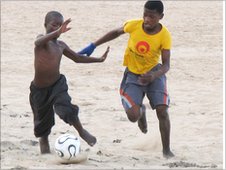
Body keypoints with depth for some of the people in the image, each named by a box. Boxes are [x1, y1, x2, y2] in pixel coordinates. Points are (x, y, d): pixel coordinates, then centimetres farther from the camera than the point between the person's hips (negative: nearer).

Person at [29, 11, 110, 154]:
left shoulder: (61, 45, 5)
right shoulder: (43, 39, -13)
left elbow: (77, 58, 21)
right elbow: (38, 42, -40)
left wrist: (99, 59, 17)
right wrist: (58, 32, -55)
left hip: (57, 84, 3)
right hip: (39, 88, -2)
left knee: (65, 109, -26)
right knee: (43, 121, 12)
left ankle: (81, 131, -6)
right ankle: (44, 142, 39)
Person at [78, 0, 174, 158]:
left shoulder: (165, 36, -20)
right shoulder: (134, 25, -18)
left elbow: (166, 65, -20)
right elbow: (116, 32, 3)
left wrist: (154, 76, -41)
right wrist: (93, 46, 3)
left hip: (154, 73, -1)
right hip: (133, 74, 1)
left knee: (163, 111, -17)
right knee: (133, 116, -15)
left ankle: (166, 150, 1)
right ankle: (141, 111, 26)